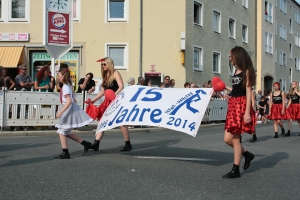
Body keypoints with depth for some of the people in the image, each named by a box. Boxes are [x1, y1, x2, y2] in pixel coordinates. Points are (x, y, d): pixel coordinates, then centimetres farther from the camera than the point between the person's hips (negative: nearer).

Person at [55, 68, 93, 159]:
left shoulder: (65, 87, -15)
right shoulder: (68, 86, 14)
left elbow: (69, 101, -25)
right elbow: (74, 100, 19)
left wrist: (60, 112, -28)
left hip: (68, 110, -10)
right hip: (69, 110, 10)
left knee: (61, 131, -3)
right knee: (67, 133, 15)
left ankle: (65, 153, 2)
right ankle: (85, 144, 18)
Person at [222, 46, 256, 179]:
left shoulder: (246, 71, -6)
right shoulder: (236, 71, 16)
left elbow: (248, 92, -12)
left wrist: (247, 112, -17)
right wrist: (225, 87, 25)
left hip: (242, 105, -8)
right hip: (233, 105, 8)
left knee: (235, 138, -6)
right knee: (228, 139, 4)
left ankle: (236, 170, 3)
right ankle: (247, 154, 25)